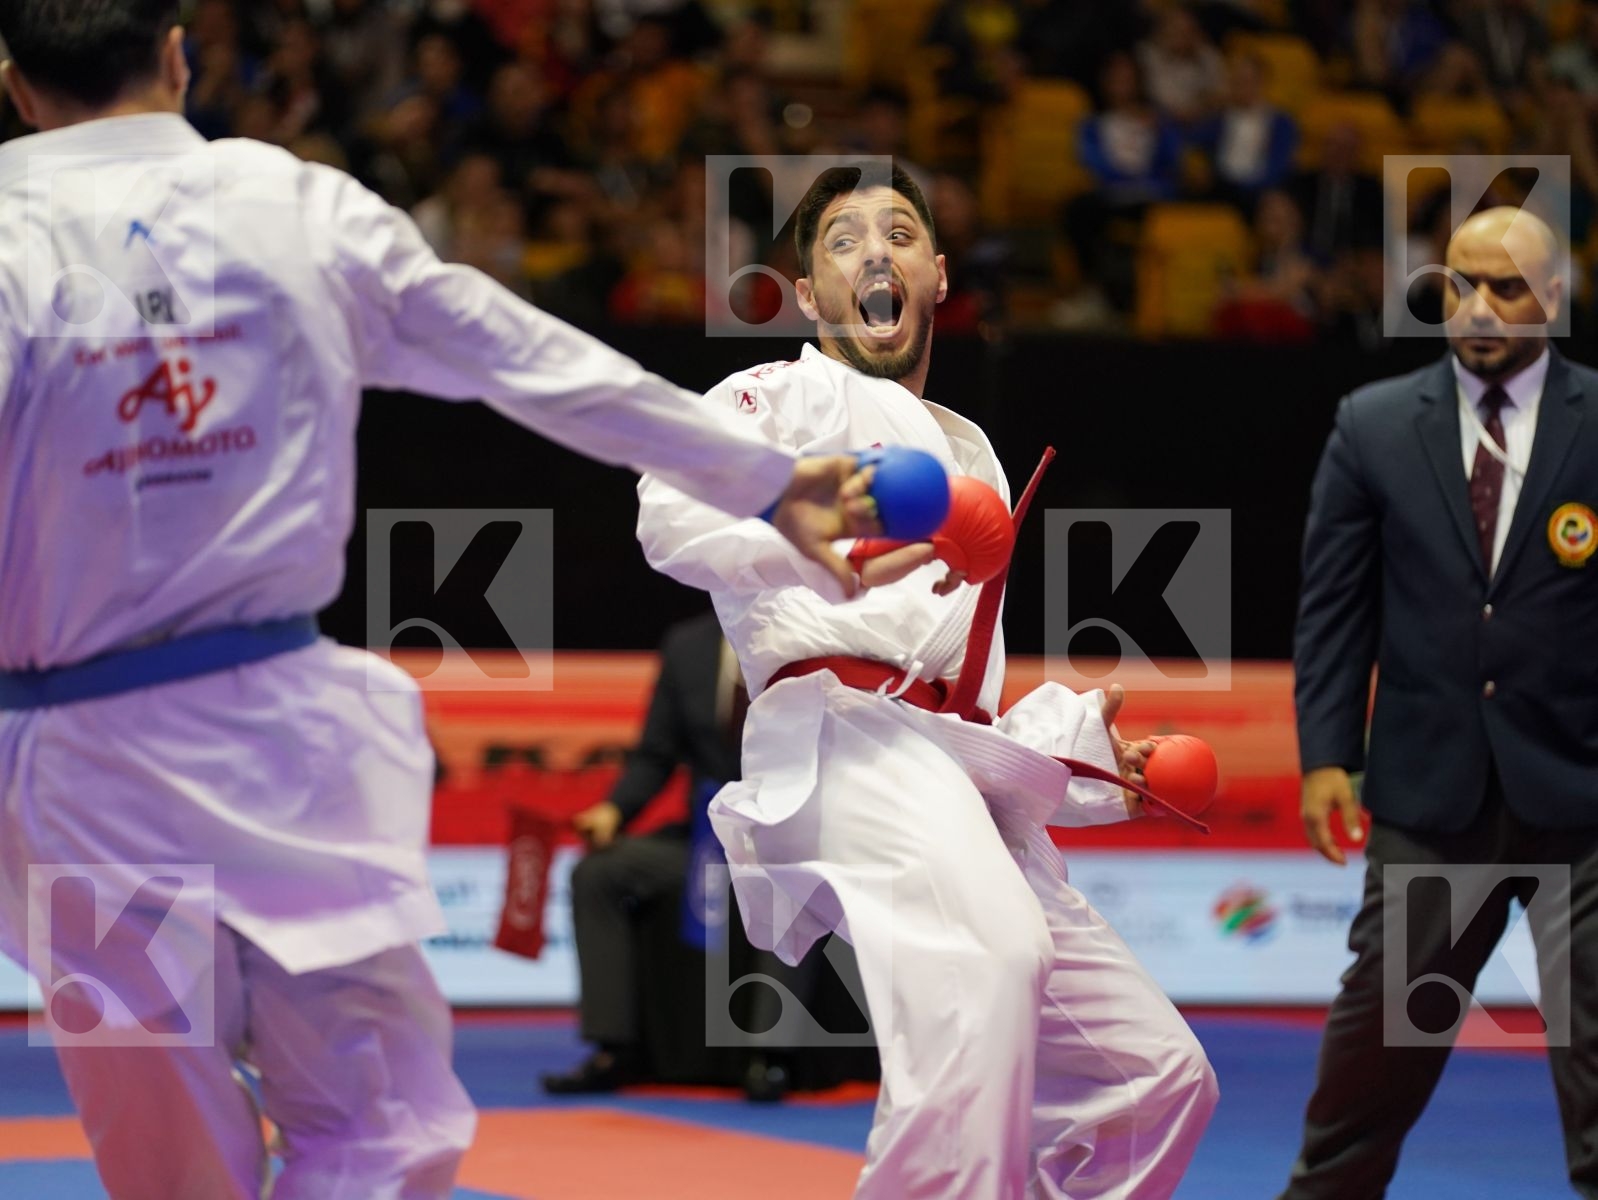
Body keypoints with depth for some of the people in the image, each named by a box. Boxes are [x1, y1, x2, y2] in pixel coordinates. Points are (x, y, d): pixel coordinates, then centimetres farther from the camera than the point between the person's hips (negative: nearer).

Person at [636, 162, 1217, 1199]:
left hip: (966, 775, 8)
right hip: (844, 741, -8)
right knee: (982, 962, -38)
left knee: (1158, 1076, 6)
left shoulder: (969, 456, 33)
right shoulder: (784, 397, 10)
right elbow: (674, 511, -13)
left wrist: (1079, 741, 20)